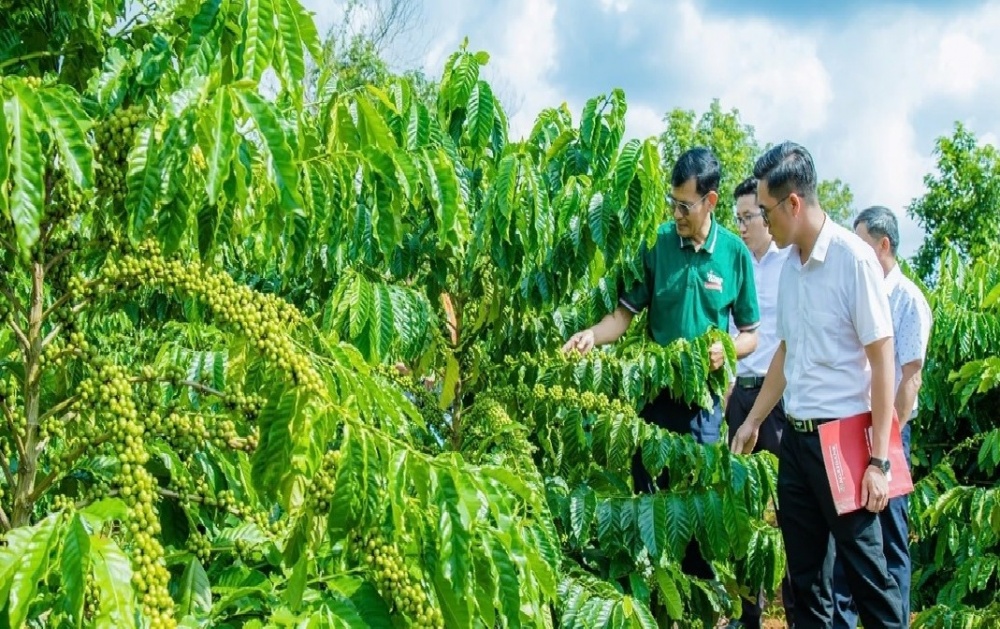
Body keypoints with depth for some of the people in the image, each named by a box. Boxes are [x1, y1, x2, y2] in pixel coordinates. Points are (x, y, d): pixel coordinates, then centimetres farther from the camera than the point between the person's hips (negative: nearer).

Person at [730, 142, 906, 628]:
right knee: (804, 570, 13)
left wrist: (878, 461, -15)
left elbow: (882, 360, -13)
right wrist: (753, 420, 24)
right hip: (796, 437, 7)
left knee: (865, 567, 1)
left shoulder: (853, 259, -13)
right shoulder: (789, 265, 7)